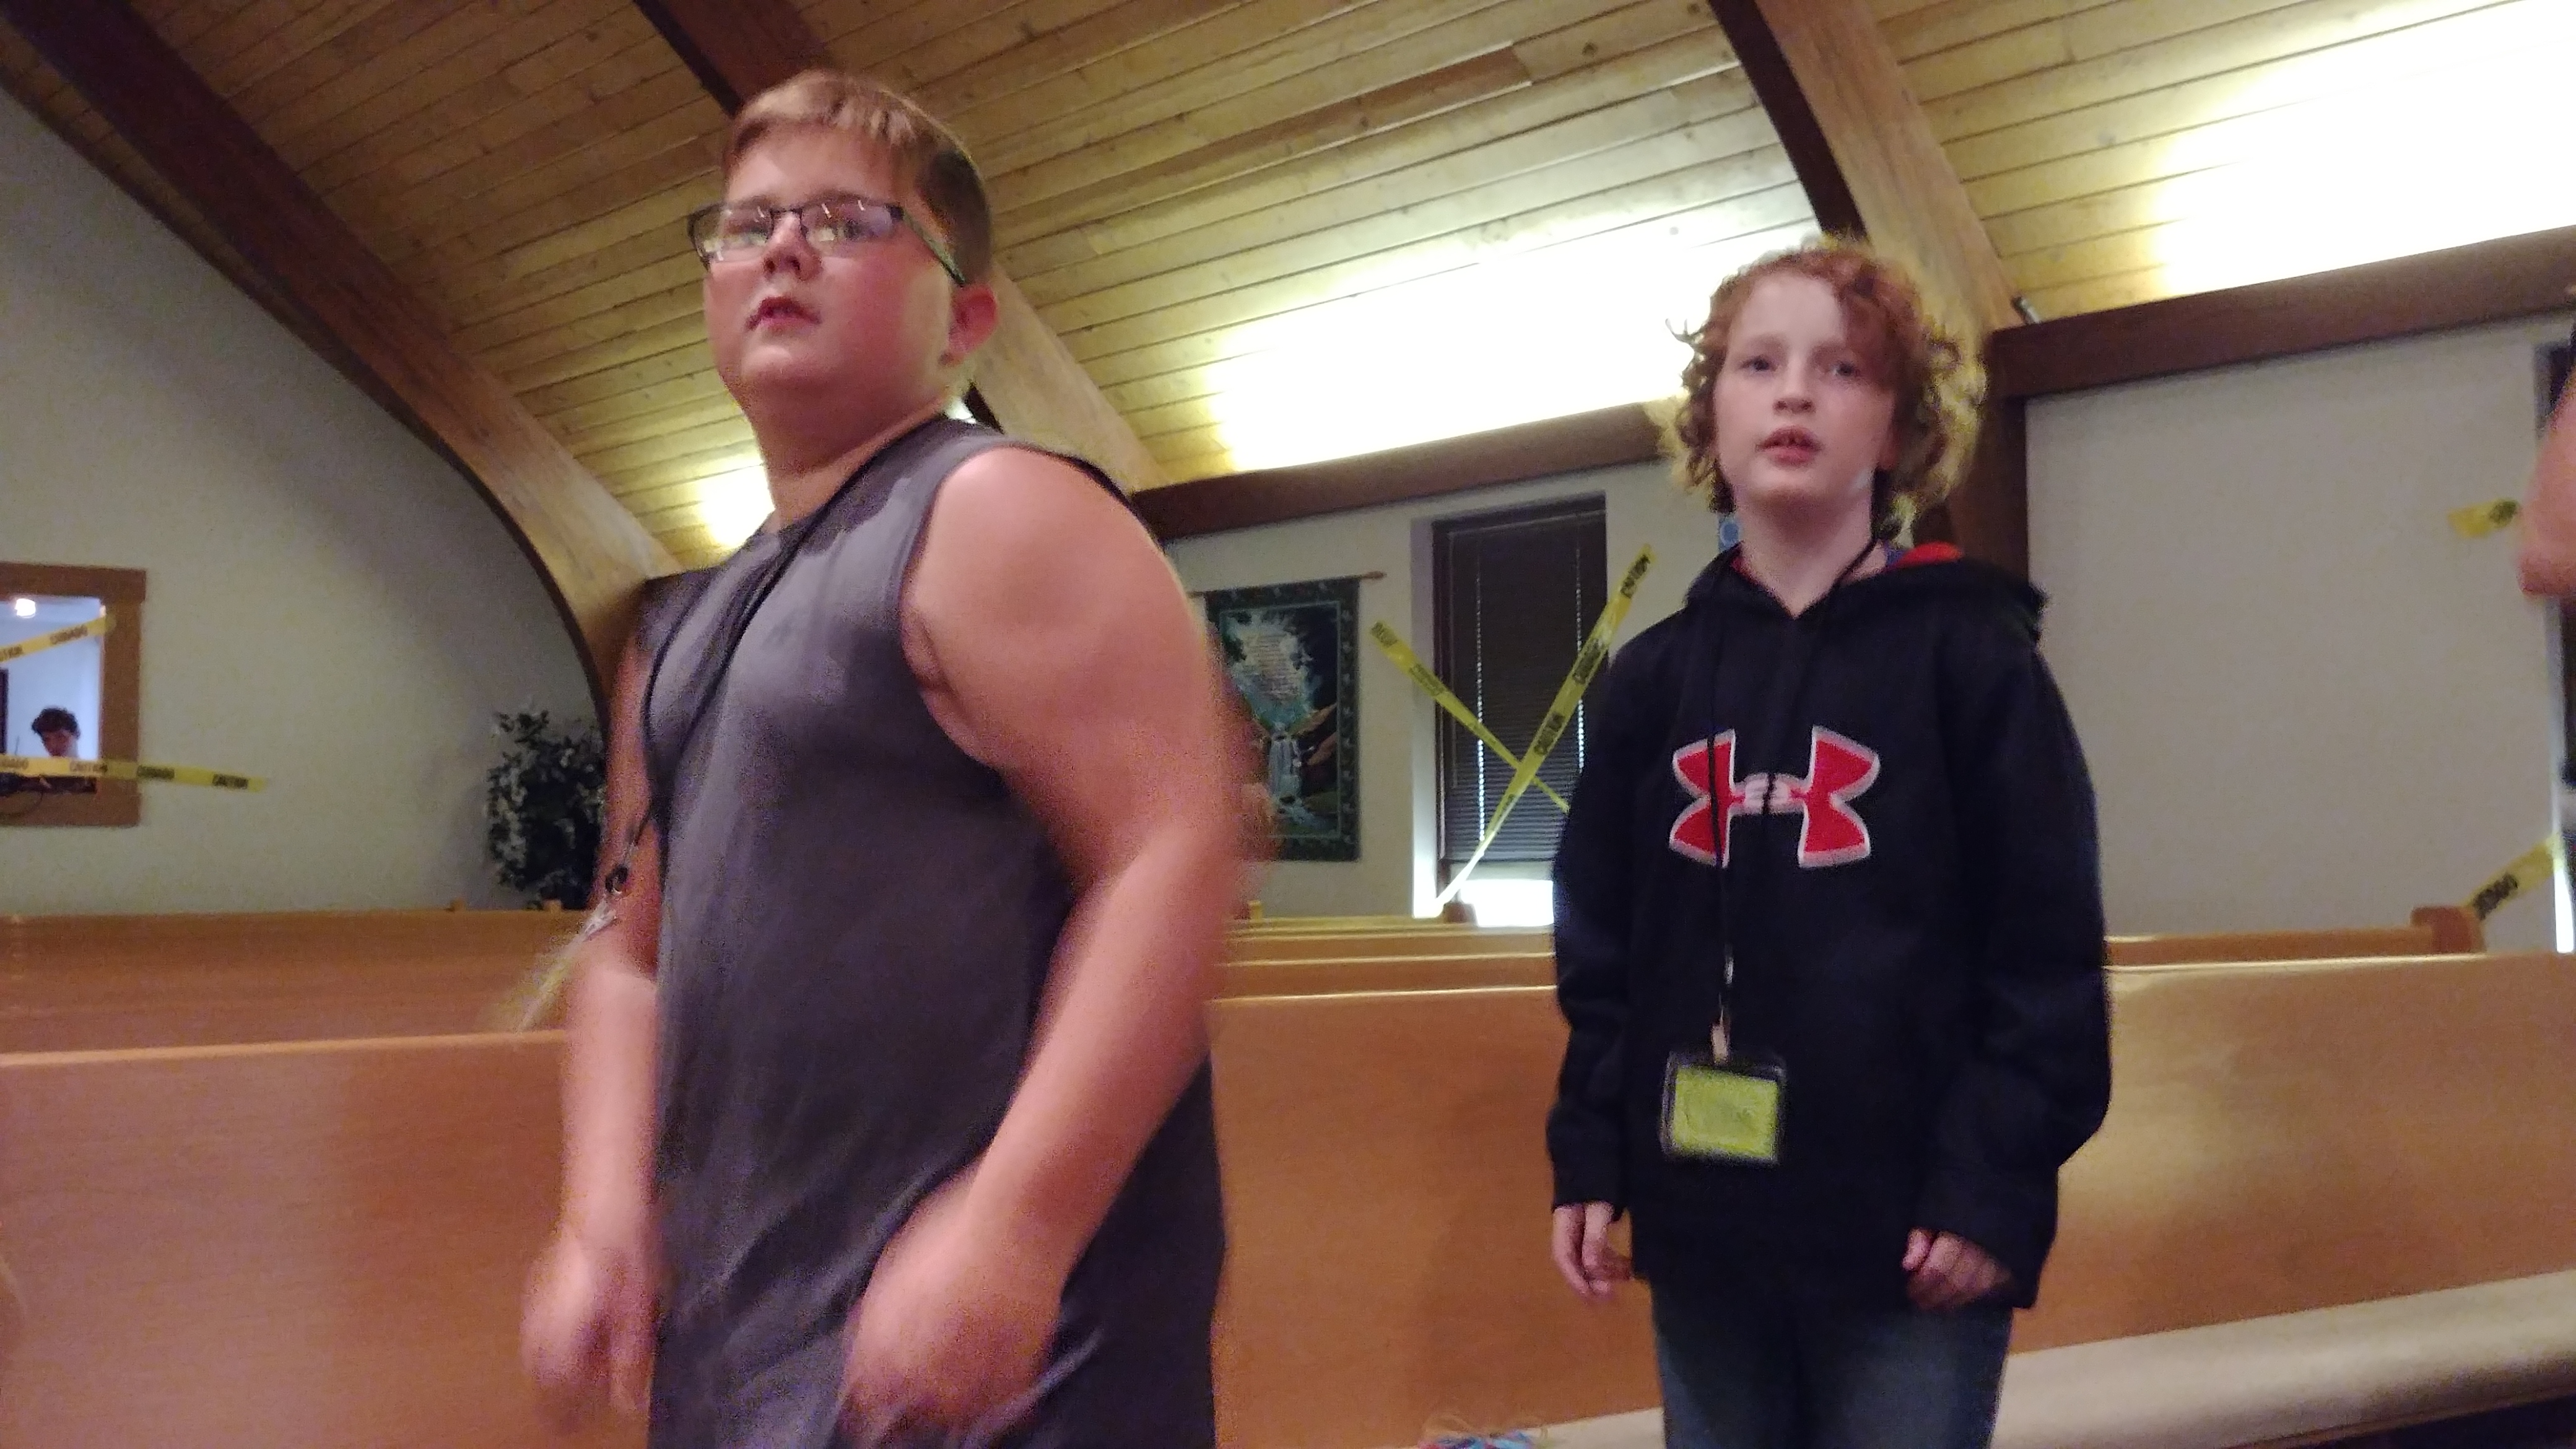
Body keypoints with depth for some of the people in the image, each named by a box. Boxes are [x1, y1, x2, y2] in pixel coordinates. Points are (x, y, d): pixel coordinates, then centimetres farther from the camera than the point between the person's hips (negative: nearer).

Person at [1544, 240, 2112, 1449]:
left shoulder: (1968, 655, -4)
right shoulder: (1655, 678, 7)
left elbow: (2048, 949, -7)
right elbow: (1600, 943, 11)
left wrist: (1995, 1179, -12)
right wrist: (1589, 1156, 5)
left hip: (1909, 1225, -4)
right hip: (1704, 1223, 4)